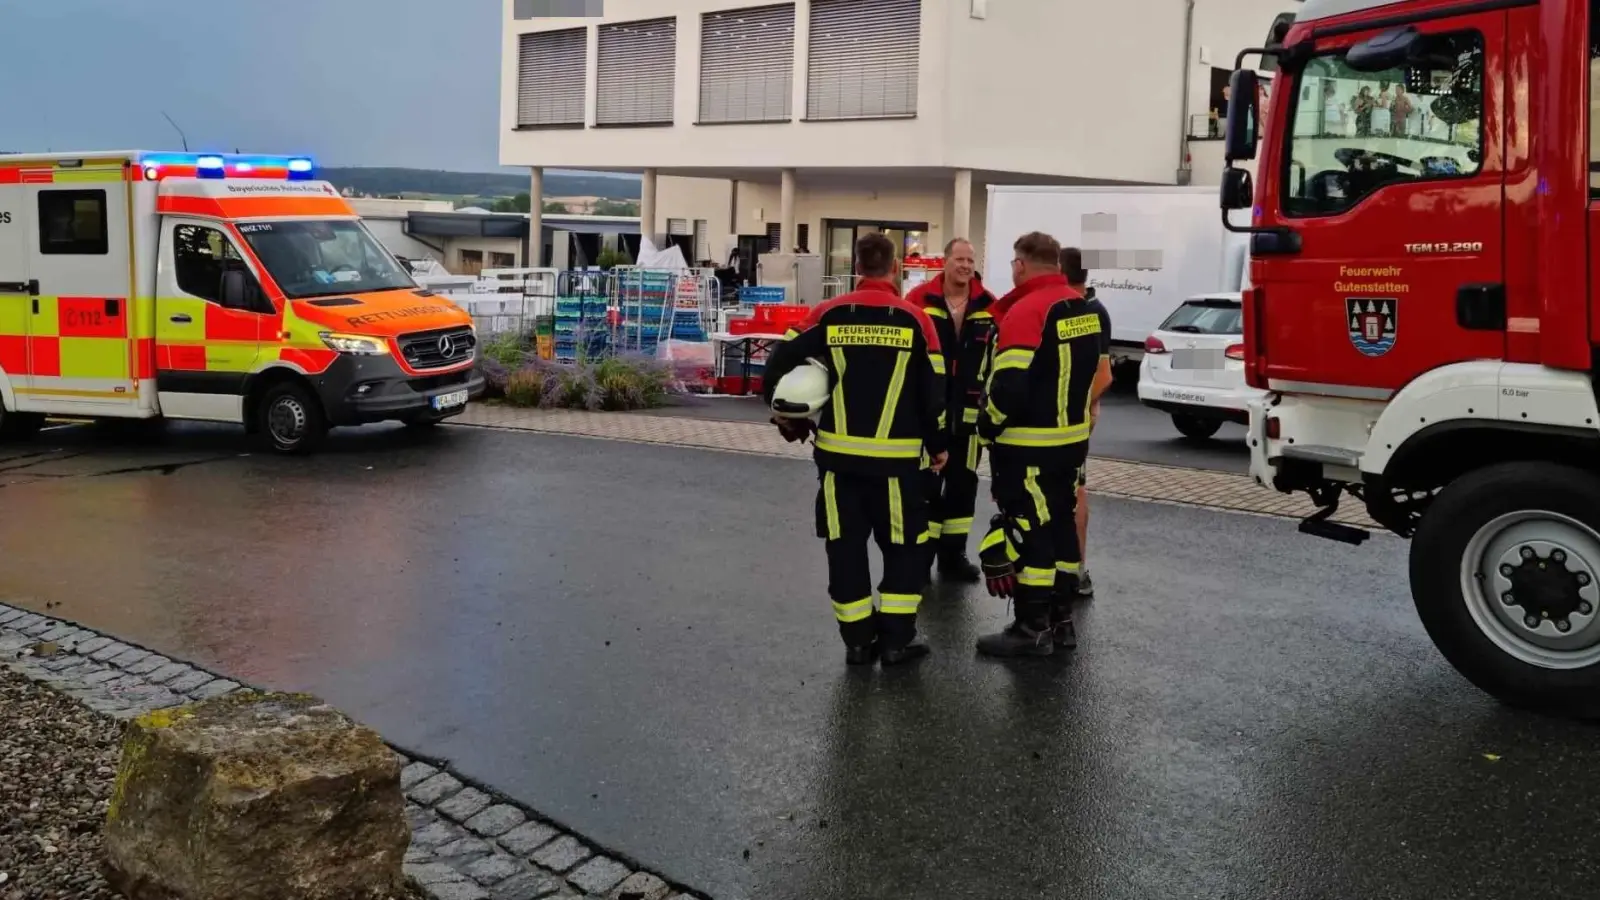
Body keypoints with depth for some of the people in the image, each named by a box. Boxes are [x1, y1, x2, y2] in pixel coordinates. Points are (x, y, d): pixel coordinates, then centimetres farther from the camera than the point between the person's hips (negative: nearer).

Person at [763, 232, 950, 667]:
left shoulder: (829, 314, -2)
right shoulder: (914, 319, -5)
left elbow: (779, 365, -3)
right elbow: (933, 390, -3)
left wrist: (789, 420, 14)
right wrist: (938, 445, 11)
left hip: (839, 453, 2)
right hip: (896, 457, -1)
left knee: (845, 545, 11)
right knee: (904, 544, 11)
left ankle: (858, 640, 16)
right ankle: (896, 638, 12)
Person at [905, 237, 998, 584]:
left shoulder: (989, 306, 1)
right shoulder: (920, 300, -8)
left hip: (970, 413, 4)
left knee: (963, 484, 11)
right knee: (926, 485, 2)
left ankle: (953, 555, 23)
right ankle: (920, 557, 11)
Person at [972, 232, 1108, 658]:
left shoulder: (1027, 311, -19)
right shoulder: (1084, 309, 8)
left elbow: (1009, 384, -23)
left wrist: (989, 424, -8)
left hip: (1029, 444, -9)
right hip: (1072, 436, 9)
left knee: (1027, 529, -1)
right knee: (1060, 523, 15)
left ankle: (1033, 628, 4)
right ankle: (1061, 618, 24)